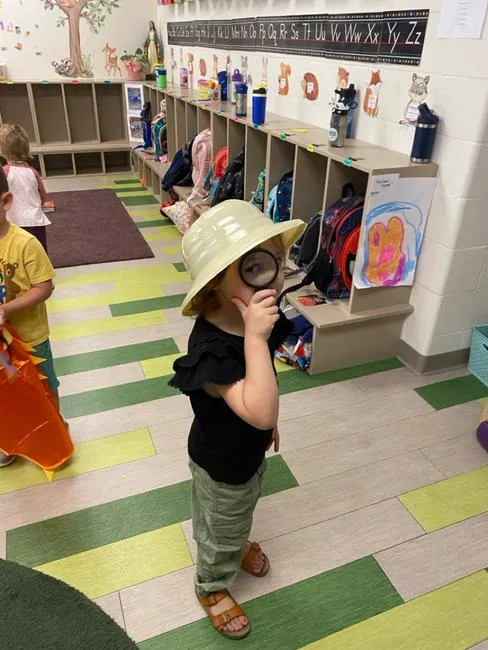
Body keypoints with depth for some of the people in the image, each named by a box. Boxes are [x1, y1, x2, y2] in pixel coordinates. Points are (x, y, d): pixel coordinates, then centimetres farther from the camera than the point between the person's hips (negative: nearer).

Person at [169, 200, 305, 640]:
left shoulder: (255, 318, -17)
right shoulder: (211, 350, -42)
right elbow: (259, 412, -52)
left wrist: (269, 423, 14)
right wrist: (255, 338, -53)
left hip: (250, 449, 7)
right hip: (221, 463, -6)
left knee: (242, 513, 35)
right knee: (220, 531, 23)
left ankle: (238, 542, 68)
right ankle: (212, 587, 54)